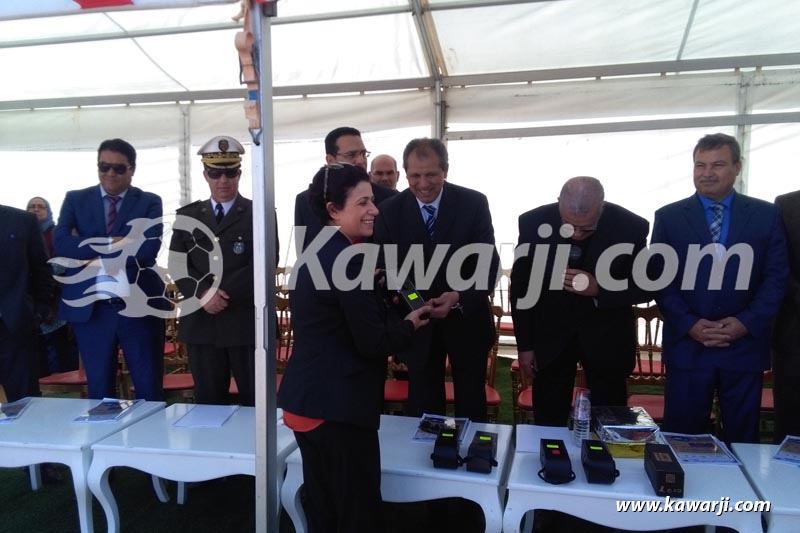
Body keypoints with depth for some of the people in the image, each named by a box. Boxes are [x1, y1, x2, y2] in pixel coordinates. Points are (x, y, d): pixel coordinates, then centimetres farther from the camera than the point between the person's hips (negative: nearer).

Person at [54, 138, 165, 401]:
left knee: (150, 390, 5)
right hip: (90, 308, 2)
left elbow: (148, 250, -13)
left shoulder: (150, 202, 3)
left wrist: (88, 246, -10)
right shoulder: (75, 199, 8)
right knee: (99, 389, 13)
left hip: (139, 306, -1)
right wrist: (112, 243, -14)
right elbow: (60, 245, -8)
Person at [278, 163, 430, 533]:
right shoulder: (348, 260, -19)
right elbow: (371, 343, -18)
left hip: (304, 398, 10)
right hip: (338, 405, -10)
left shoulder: (314, 252, 10)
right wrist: (410, 323, -2)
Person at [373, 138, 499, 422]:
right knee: (423, 407, 12)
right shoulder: (390, 210, -7)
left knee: (471, 406, 17)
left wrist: (459, 297, -27)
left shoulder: (474, 203, -10)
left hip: (466, 320, 0)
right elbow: (385, 268, -4)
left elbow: (489, 263, -10)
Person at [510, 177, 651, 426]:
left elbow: (645, 288, -6)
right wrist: (525, 345, -1)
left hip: (606, 337, 0)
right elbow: (521, 286, -4)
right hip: (549, 334, 1)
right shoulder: (533, 222, -14)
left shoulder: (631, 227, -17)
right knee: (548, 425, 8)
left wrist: (599, 289, -24)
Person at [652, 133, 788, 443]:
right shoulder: (668, 217, 3)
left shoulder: (766, 215, 6)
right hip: (687, 344, -1)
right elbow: (659, 279, -1)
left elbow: (777, 277, 2)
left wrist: (746, 323, -10)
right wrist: (689, 324, -11)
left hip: (745, 344, 1)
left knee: (742, 437, 12)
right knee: (683, 437, 6)